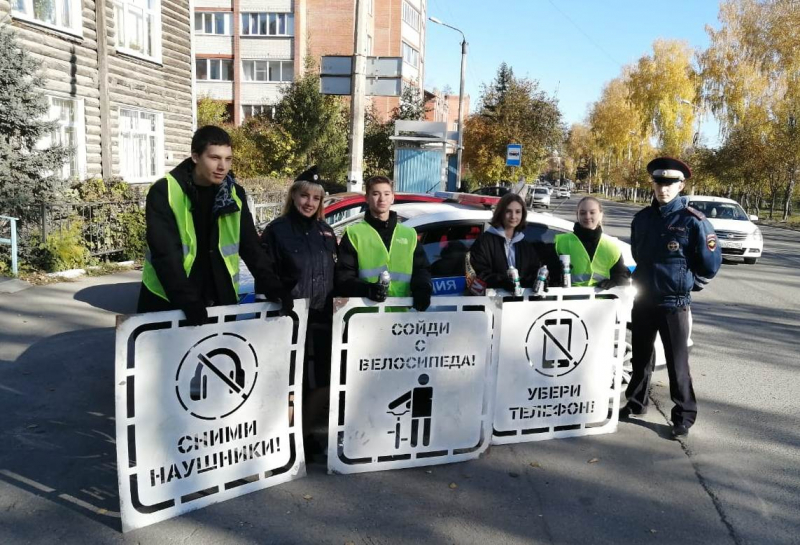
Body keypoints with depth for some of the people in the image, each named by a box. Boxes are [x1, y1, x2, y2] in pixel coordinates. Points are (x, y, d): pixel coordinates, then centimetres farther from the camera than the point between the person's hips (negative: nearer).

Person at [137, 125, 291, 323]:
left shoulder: (235, 194, 2)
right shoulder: (164, 193, -11)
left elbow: (251, 247, 3)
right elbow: (165, 253, -18)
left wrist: (273, 287, -8)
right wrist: (187, 300, -28)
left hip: (220, 301, 4)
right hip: (167, 302, -3)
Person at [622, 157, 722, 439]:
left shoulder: (694, 221, -12)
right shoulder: (642, 218, 4)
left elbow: (711, 263, -6)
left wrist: (686, 285, 1)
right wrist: (644, 279, 13)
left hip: (674, 304, -5)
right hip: (642, 299, 5)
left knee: (677, 362, 3)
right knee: (640, 356, 17)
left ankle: (684, 416, 17)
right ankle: (636, 403, 34)